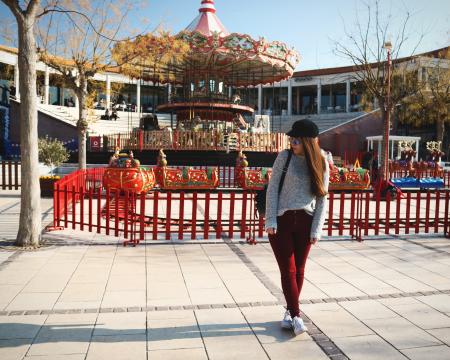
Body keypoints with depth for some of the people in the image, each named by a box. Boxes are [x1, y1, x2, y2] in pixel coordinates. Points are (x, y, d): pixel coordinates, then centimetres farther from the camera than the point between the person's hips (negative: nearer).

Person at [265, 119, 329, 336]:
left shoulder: (321, 164, 2)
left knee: (298, 270, 10)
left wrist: (316, 230, -3)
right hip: (281, 220, -2)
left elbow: (322, 199, 3)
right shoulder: (285, 157, -4)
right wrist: (270, 220, -10)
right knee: (288, 270, -1)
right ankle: (296, 316, 8)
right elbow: (272, 188, -4)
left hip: (305, 222, 2)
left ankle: (289, 311, 28)